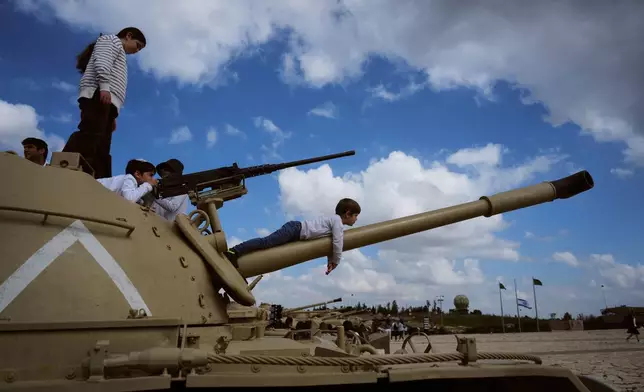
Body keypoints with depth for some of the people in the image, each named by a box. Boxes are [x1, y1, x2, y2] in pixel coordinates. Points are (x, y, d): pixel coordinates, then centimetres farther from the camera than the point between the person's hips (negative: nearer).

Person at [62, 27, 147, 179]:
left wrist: (112, 116, 18)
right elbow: (102, 61, -4)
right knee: (89, 135, -29)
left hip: (106, 99, 9)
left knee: (101, 152, -7)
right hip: (98, 95, -9)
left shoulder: (119, 56, 40)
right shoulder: (111, 40, 17)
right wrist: (104, 86, -20)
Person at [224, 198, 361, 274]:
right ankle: (234, 252, -26)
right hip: (295, 230, -9)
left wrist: (330, 261, 23)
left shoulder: (332, 219, 23)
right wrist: (335, 261, 0)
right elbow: (337, 243, -13)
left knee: (267, 244, 5)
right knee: (265, 242, -20)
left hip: (295, 229, 9)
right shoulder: (337, 220, -6)